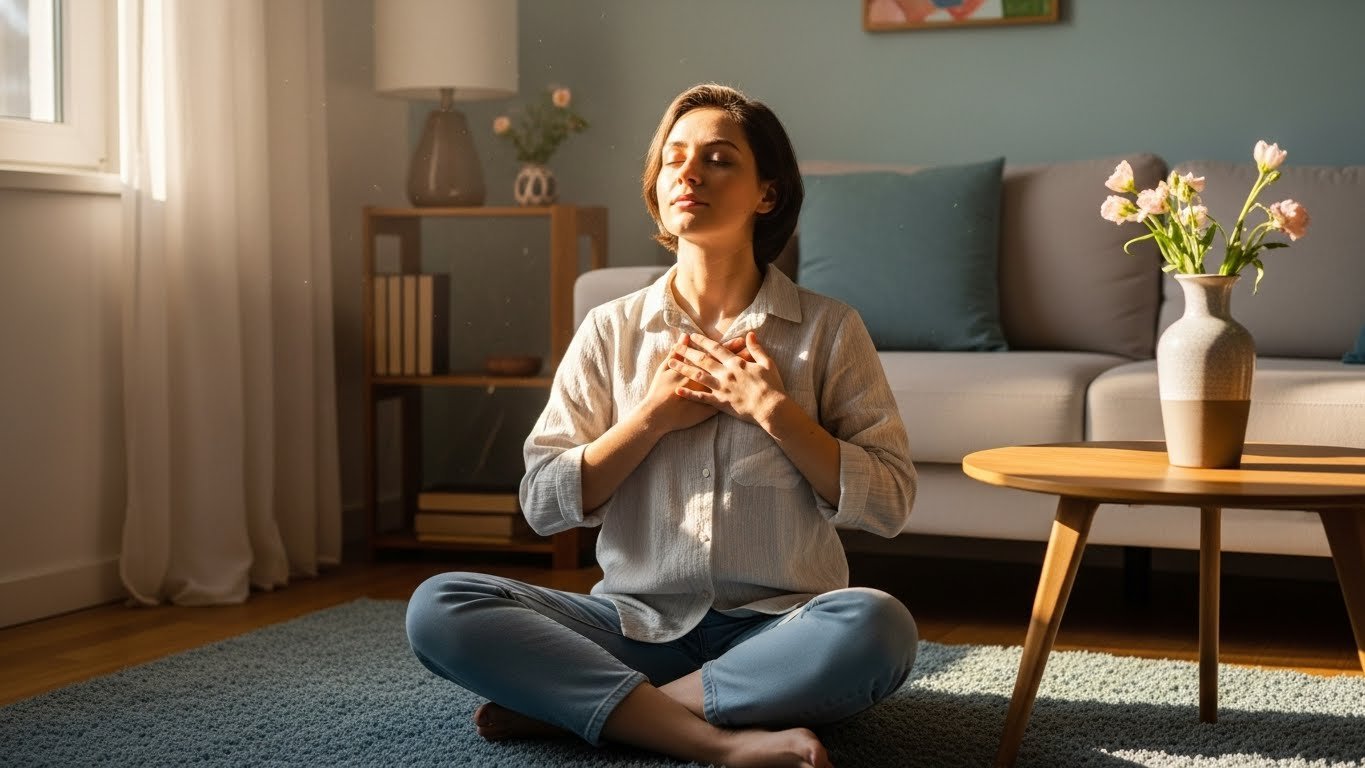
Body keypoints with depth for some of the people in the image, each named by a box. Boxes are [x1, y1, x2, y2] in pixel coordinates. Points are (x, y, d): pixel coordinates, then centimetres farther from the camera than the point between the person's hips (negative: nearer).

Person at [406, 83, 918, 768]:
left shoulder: (829, 329, 2)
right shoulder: (610, 331, 7)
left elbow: (889, 504, -3)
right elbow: (543, 504, 3)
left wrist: (773, 409, -12)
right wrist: (652, 415, -8)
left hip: (777, 630, -1)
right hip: (637, 625, 2)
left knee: (877, 625, -35)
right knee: (438, 608, -21)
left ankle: (573, 703, -22)